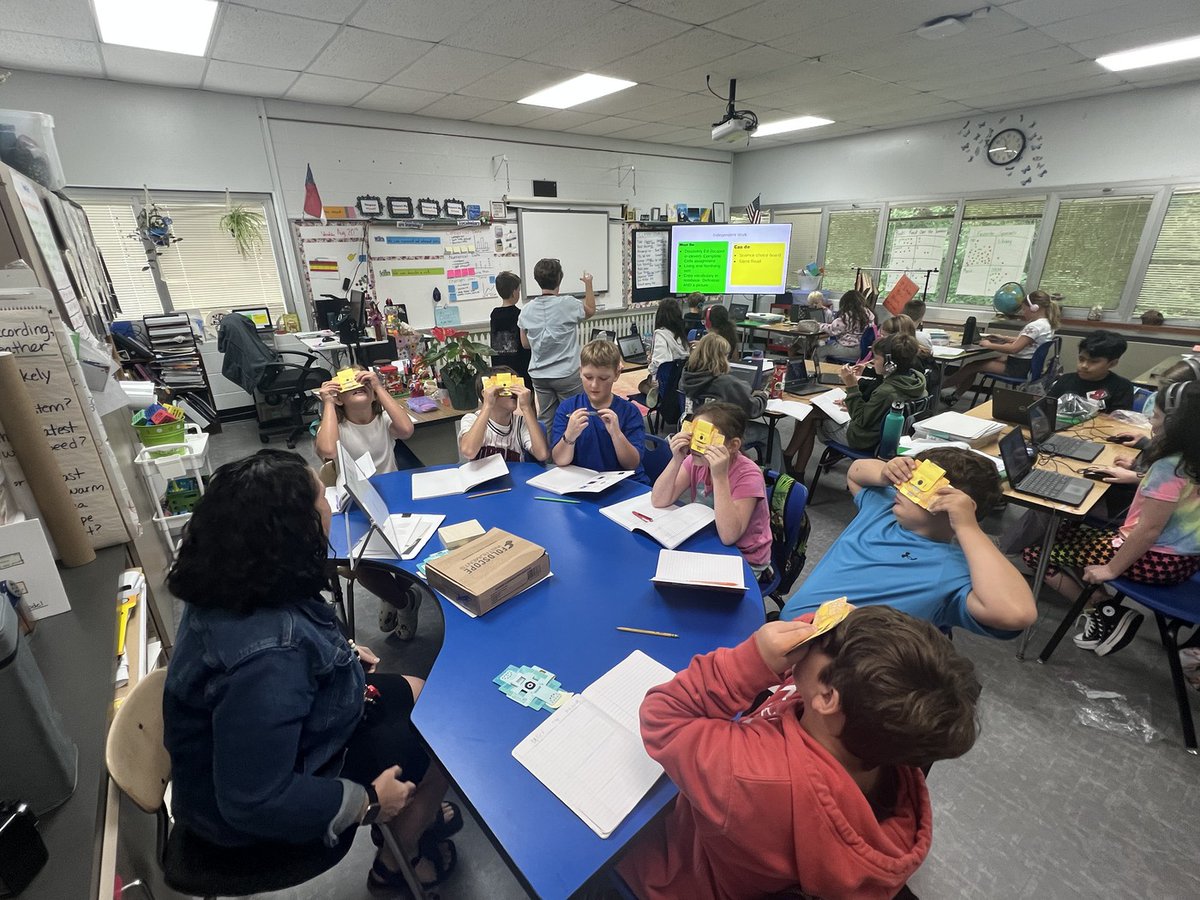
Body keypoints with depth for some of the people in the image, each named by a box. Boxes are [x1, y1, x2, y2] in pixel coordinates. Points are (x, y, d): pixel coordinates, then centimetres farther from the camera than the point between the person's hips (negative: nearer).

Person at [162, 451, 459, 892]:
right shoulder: (267, 659, -41)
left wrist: (337, 654, 6)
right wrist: (368, 802, -20)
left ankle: (410, 816, 35)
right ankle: (400, 858, 26)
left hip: (281, 747, 8)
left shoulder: (234, 588, -13)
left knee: (418, 694, 12)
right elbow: (255, 801, -33)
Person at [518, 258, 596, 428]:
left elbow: (525, 343, 10)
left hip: (539, 375, 5)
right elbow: (591, 310, 9)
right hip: (567, 375, -5)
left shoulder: (527, 309, -1)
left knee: (544, 420, 13)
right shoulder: (568, 304, -13)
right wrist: (588, 284, 21)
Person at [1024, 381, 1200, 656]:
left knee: (1035, 553, -7)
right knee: (1068, 532, 22)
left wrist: (1111, 569, -18)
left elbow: (1148, 530, -25)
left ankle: (1107, 611, 0)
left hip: (1159, 560, -10)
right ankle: (1108, 609, 12)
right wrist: (1138, 477, 17)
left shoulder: (1169, 467, -26)